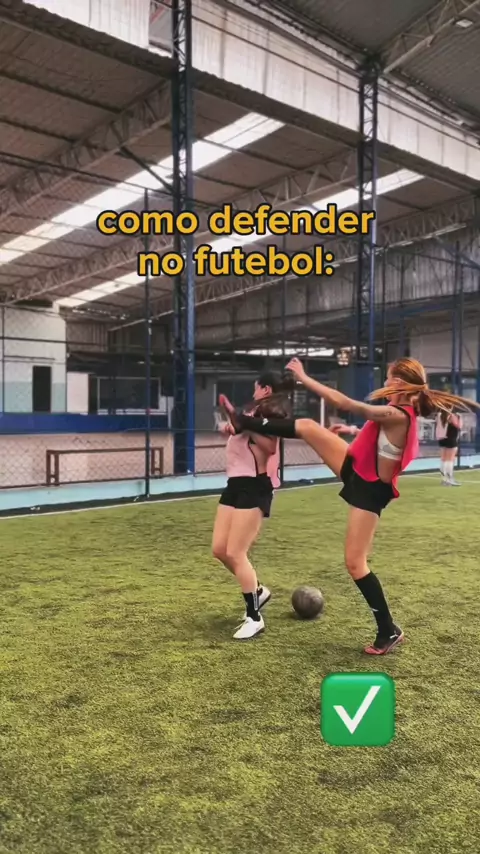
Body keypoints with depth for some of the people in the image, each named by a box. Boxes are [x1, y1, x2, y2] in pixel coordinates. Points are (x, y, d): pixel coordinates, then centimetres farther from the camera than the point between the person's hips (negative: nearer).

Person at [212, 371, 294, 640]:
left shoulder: (272, 413, -9)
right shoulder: (256, 410, 19)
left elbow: (271, 446, -22)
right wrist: (232, 427, 7)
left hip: (254, 486, -9)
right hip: (237, 483, 9)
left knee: (235, 553, -11)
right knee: (220, 550, 9)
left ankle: (254, 618, 1)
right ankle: (258, 590, 28)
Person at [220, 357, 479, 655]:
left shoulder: (396, 416, -29)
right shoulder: (401, 413, -1)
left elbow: (342, 402, -31)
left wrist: (303, 377, -25)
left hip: (369, 490, -9)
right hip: (356, 469, 9)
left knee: (355, 562, -3)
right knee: (306, 426, -1)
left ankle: (389, 631, 13)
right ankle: (244, 422, 15)